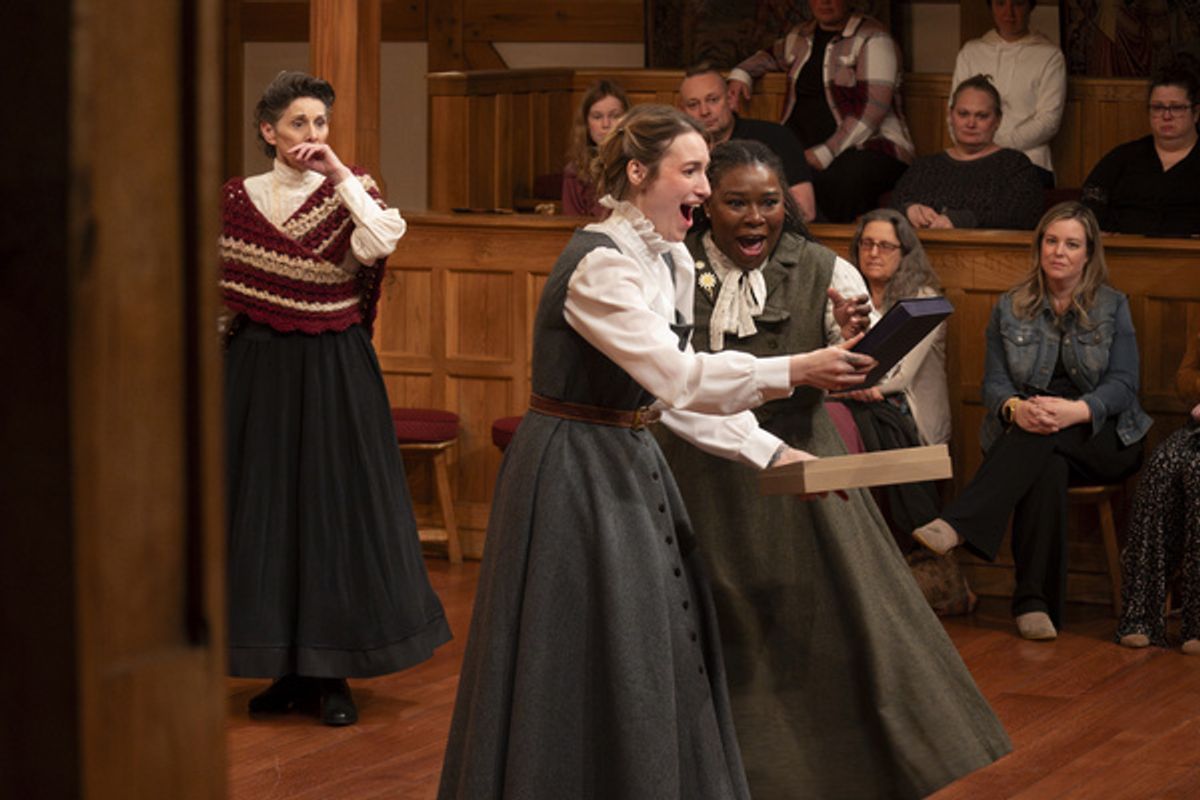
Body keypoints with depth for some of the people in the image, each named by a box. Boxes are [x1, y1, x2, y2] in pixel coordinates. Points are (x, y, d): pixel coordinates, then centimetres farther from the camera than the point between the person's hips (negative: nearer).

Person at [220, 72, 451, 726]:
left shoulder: (348, 193, 1)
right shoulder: (235, 200, 4)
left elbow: (381, 241, -21)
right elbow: (218, 292, 7)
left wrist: (340, 174, -19)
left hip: (334, 373, -1)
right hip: (259, 373, 1)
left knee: (336, 506, 1)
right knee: (265, 506, 5)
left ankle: (331, 672, 10)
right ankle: (286, 668, 16)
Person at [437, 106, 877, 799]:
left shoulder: (672, 261, 7)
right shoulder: (599, 266, -20)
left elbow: (677, 394, 10)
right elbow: (678, 378, -29)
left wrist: (770, 452, 2)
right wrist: (797, 371, -32)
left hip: (633, 466, 9)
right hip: (575, 474, -9)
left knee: (662, 656, 11)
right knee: (589, 667, -2)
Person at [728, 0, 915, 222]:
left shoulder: (871, 38, -4)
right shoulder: (799, 37, 18)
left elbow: (873, 107, -14)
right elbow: (772, 56, 42)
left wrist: (826, 154, -21)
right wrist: (741, 73, 20)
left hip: (868, 145, -6)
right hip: (805, 146, 6)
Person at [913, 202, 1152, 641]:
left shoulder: (1113, 307, 8)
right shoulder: (1010, 308, 12)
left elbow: (1123, 384, -3)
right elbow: (993, 383, 3)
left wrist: (1076, 411, -25)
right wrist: (1015, 408, -23)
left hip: (1102, 438, -1)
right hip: (1028, 439, 1)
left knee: (1046, 436, -36)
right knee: (1048, 466, -37)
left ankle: (959, 524, -49)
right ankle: (1035, 602, -41)